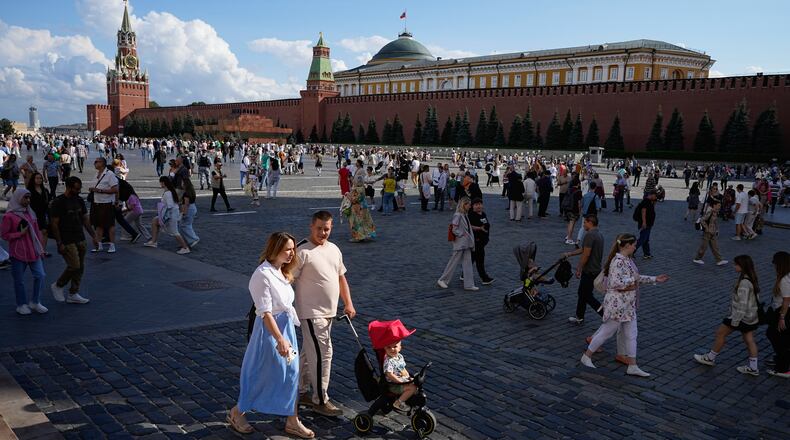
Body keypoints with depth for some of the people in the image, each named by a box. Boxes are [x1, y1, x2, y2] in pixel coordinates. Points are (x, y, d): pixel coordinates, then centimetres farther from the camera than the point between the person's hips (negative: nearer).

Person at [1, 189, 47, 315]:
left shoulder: (30, 213, 9)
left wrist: (41, 249, 13)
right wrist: (20, 233, -18)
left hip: (34, 251, 5)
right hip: (18, 253, -5)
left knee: (40, 275, -2)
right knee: (19, 280, 7)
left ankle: (35, 302, 14)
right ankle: (22, 305, 22)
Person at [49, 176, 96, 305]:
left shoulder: (79, 200, 10)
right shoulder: (58, 202, -11)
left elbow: (85, 219, 15)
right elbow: (54, 224, -11)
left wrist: (94, 236, 10)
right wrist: (59, 244, -14)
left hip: (80, 240, 7)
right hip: (67, 241, -7)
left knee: (80, 267, 6)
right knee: (74, 266, -11)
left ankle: (73, 294, 14)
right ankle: (57, 286, 13)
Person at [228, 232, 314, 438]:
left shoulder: (281, 271, 5)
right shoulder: (263, 275, -22)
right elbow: (265, 313, -22)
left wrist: (287, 336, 16)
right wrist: (280, 340, -24)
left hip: (287, 326, 8)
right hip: (270, 328, -8)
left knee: (291, 374, 11)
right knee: (262, 375, 6)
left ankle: (293, 421, 22)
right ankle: (236, 413, 28)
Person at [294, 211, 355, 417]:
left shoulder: (334, 249, 11)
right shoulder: (302, 251, -14)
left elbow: (341, 277, 19)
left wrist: (348, 303, 14)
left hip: (328, 312, 8)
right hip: (311, 312, -8)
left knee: (309, 353, 18)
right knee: (322, 354, -6)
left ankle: (303, 393, 30)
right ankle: (320, 400, 5)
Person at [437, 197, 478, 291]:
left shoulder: (465, 215, 10)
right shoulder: (457, 215, -17)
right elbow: (454, 230, -20)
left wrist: (471, 240, 10)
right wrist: (462, 234, -14)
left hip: (466, 243, 8)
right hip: (459, 243, -8)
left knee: (467, 263, 8)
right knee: (453, 262, 1)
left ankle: (469, 284, 12)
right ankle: (442, 280, 15)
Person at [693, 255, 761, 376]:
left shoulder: (744, 283, -27)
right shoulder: (752, 279, 4)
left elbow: (742, 304, -26)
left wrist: (735, 321, -20)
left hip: (742, 316, -9)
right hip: (751, 316, 9)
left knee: (720, 333, 7)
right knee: (749, 340, 14)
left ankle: (710, 358, 21)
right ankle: (753, 368, 20)